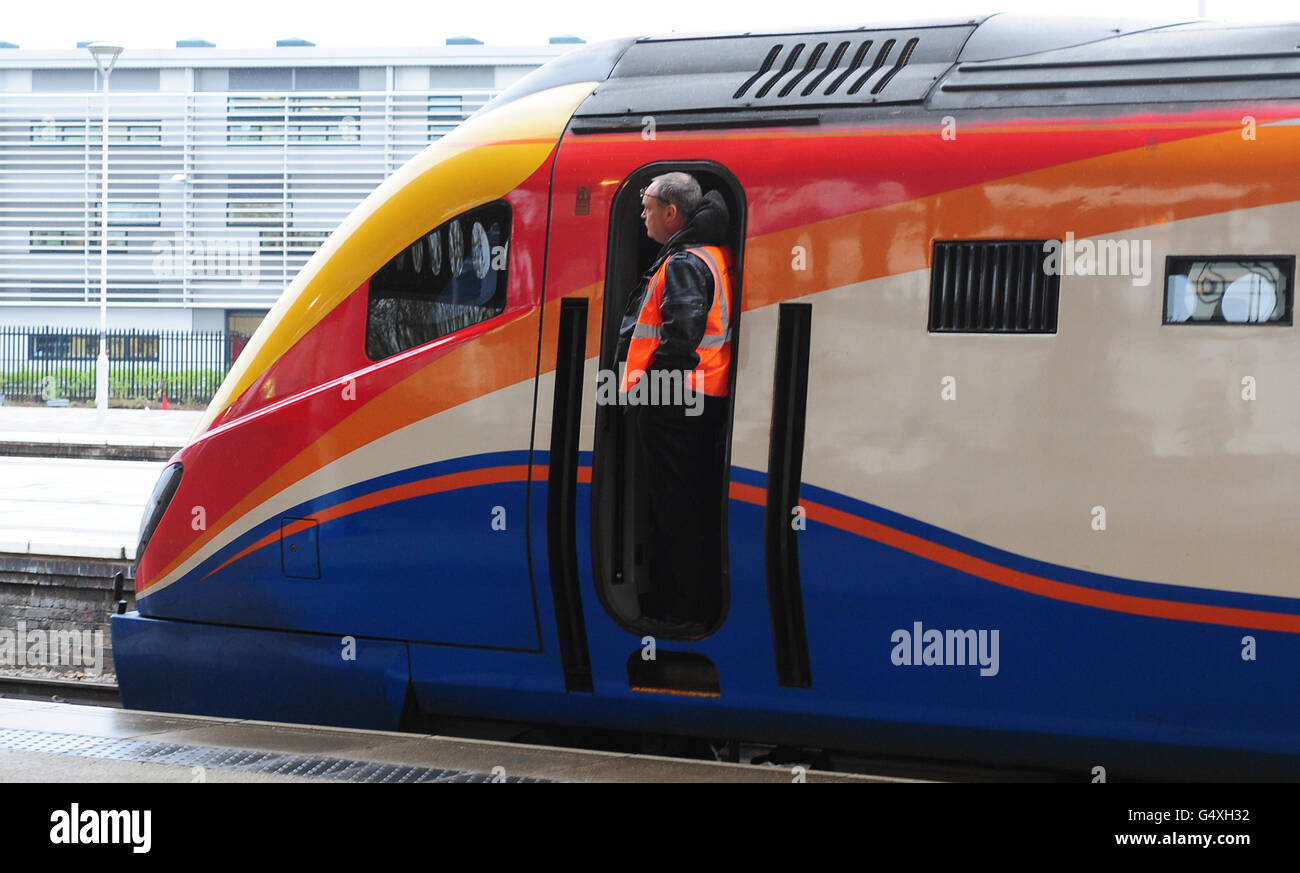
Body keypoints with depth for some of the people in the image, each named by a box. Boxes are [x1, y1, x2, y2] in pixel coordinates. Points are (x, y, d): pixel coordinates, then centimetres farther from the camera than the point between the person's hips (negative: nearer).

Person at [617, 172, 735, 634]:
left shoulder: (684, 263, -16)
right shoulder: (715, 255, 16)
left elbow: (681, 336, -28)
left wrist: (644, 388, -19)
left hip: (672, 405, -10)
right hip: (705, 402, 10)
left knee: (674, 508, -4)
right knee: (699, 504, 16)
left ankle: (687, 612, 0)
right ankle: (703, 601, 25)